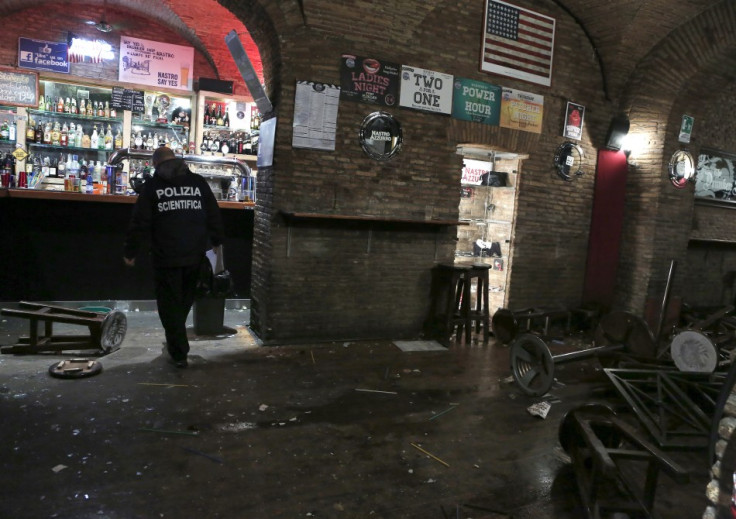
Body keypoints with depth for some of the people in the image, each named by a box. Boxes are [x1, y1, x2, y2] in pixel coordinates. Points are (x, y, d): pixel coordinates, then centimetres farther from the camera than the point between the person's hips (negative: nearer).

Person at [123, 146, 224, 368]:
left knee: (170, 304, 7)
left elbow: (139, 222, -2)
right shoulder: (198, 182, 7)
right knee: (185, 301, 20)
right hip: (195, 256, 3)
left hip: (166, 257, -3)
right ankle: (176, 341, 34)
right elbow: (214, 214, 12)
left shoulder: (152, 185, 0)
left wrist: (130, 251, 9)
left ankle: (179, 352, 8)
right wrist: (217, 241, 26)